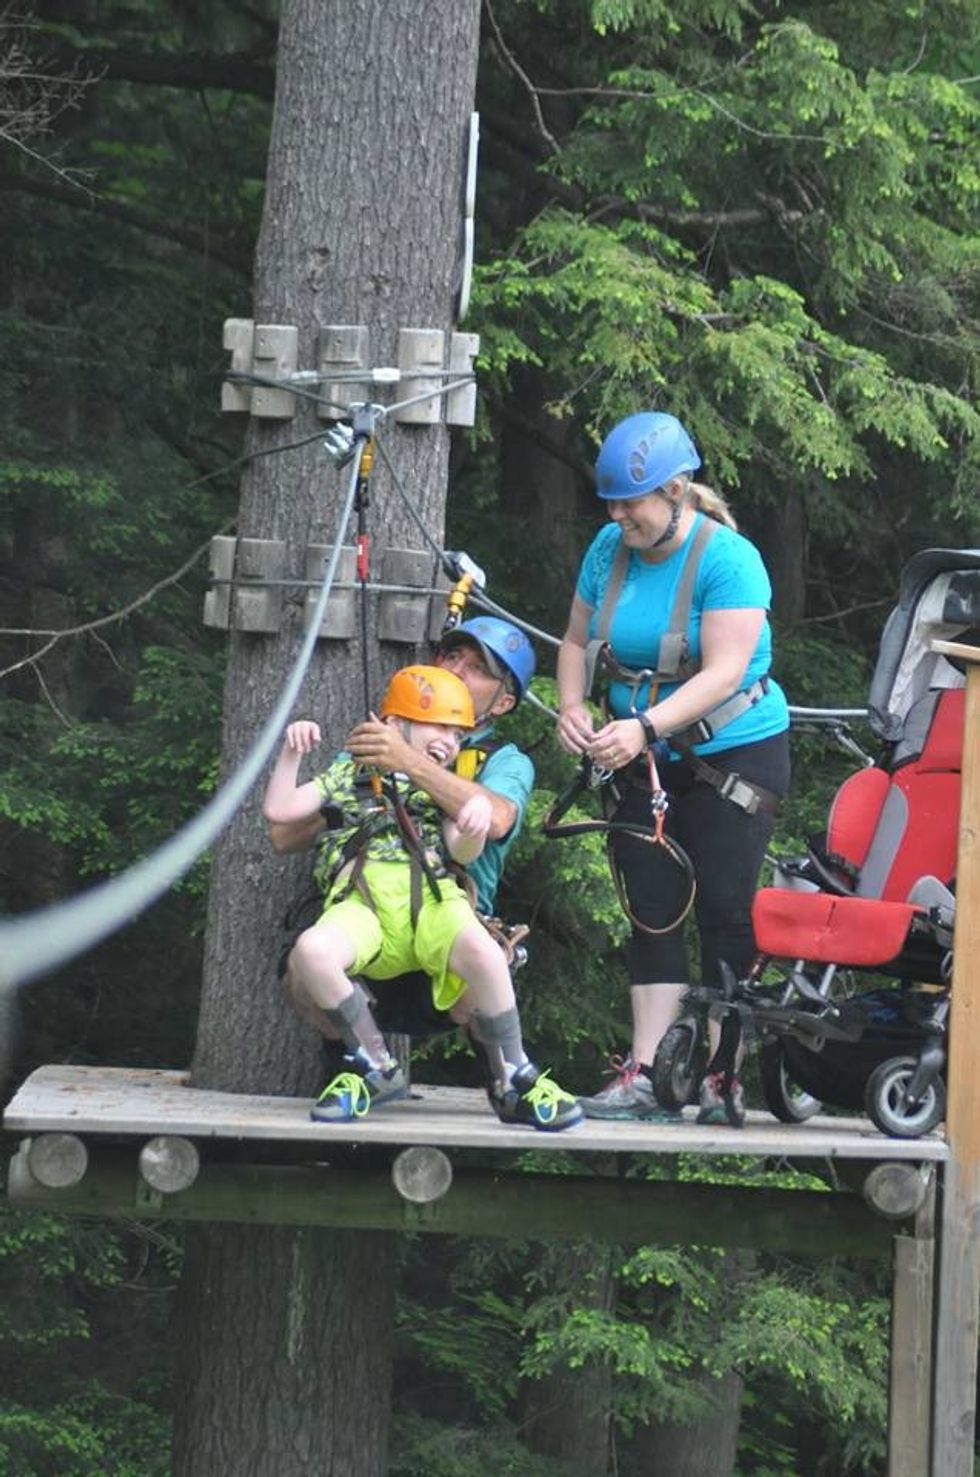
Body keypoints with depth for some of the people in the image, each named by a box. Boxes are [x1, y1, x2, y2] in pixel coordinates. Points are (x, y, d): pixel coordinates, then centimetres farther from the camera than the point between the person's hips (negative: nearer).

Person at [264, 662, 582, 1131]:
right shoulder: (348, 775, 28)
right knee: (311, 951, -36)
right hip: (361, 903, -1)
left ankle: (513, 1084, -15)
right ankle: (376, 1068, -14)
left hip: (431, 899, 1)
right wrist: (291, 754, 6)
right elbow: (279, 811, 19)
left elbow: (463, 850, 8)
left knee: (483, 954, -34)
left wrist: (477, 817, -14)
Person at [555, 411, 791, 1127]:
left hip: (735, 753, -5)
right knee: (653, 914, 0)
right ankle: (643, 1074, -3)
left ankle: (722, 1077, -4)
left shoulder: (728, 558, -19)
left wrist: (644, 727, -37)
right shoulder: (609, 550, -1)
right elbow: (577, 640, 9)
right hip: (647, 764, 5)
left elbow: (724, 671, -27)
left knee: (724, 913, -7)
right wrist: (572, 705, -12)